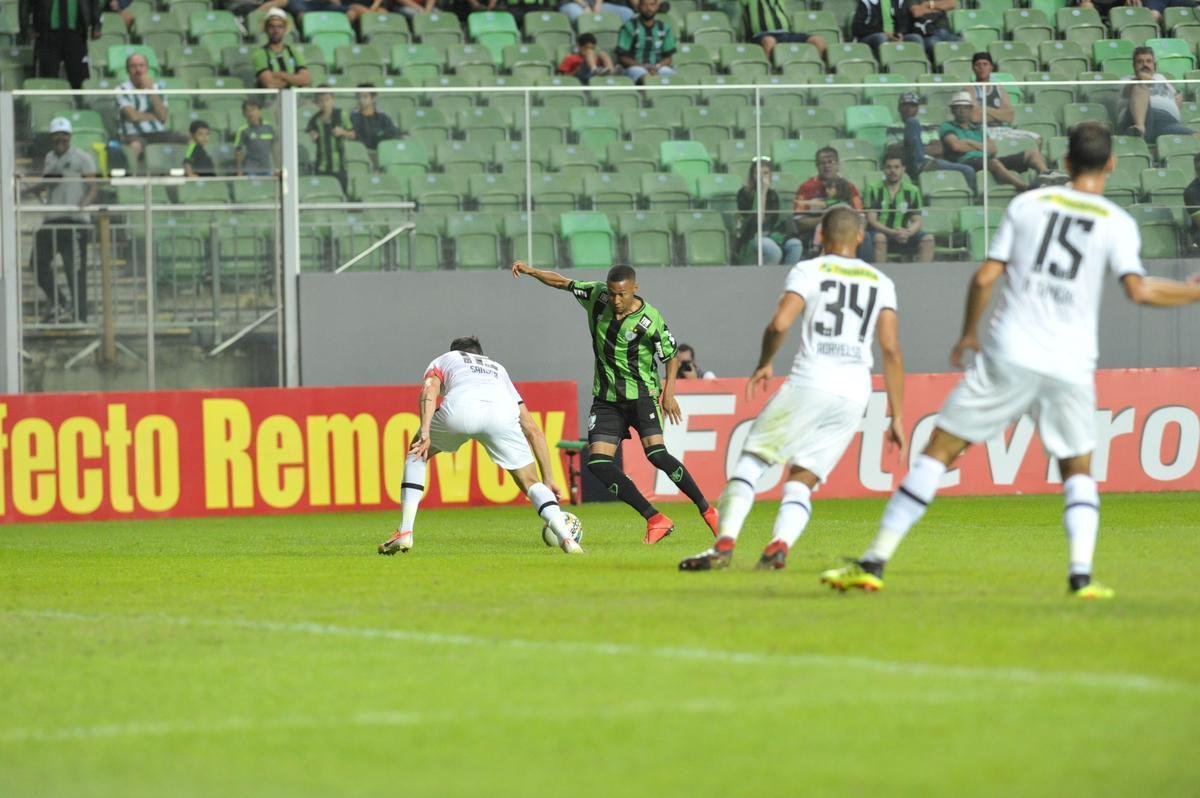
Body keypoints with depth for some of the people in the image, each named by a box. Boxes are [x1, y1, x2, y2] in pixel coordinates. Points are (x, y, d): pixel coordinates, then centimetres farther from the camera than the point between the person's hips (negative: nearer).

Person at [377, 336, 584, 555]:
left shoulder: (443, 360, 38)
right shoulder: (498, 369, 44)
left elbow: (429, 389, 11)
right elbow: (533, 429, 37)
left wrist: (425, 432, -2)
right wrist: (548, 479, 37)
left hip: (459, 407, -1)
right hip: (503, 412, 1)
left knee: (417, 455, 27)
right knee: (530, 482, 17)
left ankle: (405, 533, 17)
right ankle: (565, 537, -7)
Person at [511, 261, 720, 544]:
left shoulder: (650, 321, -17)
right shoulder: (596, 296, -6)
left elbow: (672, 355, -3)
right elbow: (562, 282, 9)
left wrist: (668, 392, -12)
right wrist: (530, 270, -3)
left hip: (642, 395, -5)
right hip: (607, 399, 5)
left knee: (655, 453, -24)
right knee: (597, 462, -11)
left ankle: (707, 510, -9)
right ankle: (655, 520, -9)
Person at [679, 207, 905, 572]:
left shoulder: (809, 271, 4)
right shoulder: (880, 283, 14)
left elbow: (779, 324, -10)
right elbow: (891, 350, 8)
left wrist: (763, 364, 10)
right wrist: (897, 417, 9)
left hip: (811, 381, -4)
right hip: (855, 393, 4)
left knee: (752, 459, 6)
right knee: (801, 480, 10)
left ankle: (724, 544, -9)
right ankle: (779, 546, -15)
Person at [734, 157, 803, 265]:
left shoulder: (773, 195, 13)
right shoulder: (744, 194, -3)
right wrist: (762, 193, -16)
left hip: (770, 237, 5)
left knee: (796, 245, -24)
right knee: (773, 250, -36)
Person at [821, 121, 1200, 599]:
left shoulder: (1028, 205, 7)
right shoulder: (1117, 224, 2)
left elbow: (985, 277, 4)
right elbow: (1139, 290, -10)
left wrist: (968, 334, 19)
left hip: (1009, 356, 0)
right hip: (1071, 364, 0)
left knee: (940, 450, 5)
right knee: (1078, 469, 19)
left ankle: (874, 562, 0)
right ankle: (1081, 573, -3)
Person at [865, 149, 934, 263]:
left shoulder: (912, 191, 8)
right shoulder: (874, 189, -1)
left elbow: (917, 221, 5)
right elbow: (871, 220, -8)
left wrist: (908, 232, -20)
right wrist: (893, 232, -24)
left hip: (903, 235, 3)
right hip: (880, 231, -3)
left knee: (928, 239, -21)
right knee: (879, 238, -37)